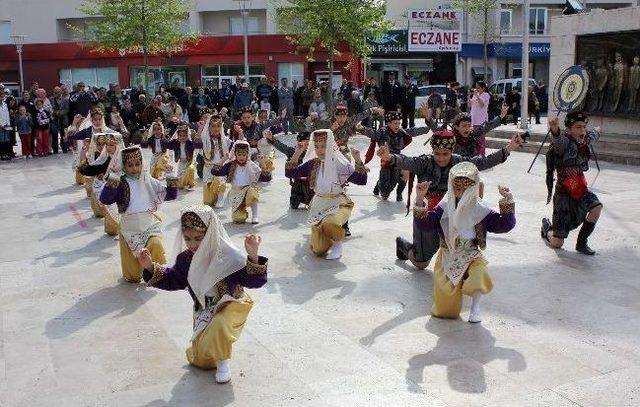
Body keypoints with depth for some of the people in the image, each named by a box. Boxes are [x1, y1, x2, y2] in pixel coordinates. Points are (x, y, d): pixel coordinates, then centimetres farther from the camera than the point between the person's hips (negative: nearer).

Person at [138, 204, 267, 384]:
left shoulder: (228, 256, -27)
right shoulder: (185, 259, -11)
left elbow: (254, 280, -32)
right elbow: (173, 280, 5)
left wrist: (252, 256, -50)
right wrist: (151, 268, -10)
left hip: (230, 305, -5)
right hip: (204, 310, 5)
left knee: (219, 325, -40)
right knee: (200, 360, 7)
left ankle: (223, 362, -10)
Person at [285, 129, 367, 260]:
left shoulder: (340, 164, -11)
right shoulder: (312, 164, -1)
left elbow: (361, 180, -14)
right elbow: (290, 173, -1)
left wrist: (357, 160, -27)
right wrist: (297, 154, -11)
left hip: (339, 204, -4)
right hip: (319, 206, 4)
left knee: (329, 224, -40)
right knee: (318, 250, 2)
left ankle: (338, 244, -5)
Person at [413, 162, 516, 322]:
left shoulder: (481, 210, -7)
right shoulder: (445, 207, -8)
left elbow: (504, 225, -8)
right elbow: (424, 224, -12)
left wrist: (507, 202, -21)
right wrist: (420, 200, -25)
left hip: (471, 255, -1)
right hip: (448, 256, 1)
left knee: (480, 276, -38)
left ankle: (475, 306, -4)